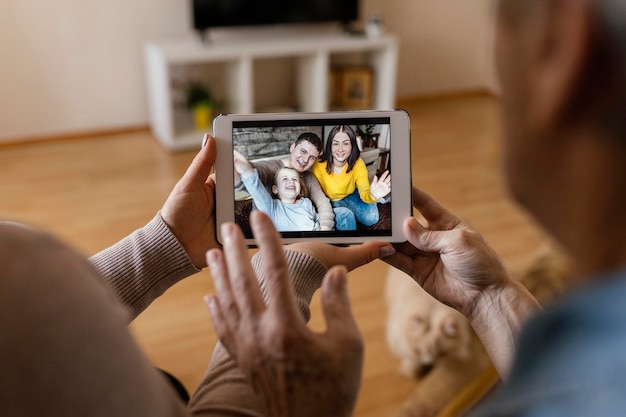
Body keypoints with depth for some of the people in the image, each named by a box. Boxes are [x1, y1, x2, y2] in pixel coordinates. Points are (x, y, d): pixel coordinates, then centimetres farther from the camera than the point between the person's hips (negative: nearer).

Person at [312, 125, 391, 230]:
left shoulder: (358, 163, -18)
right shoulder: (319, 165, -25)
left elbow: (364, 192, -27)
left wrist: (372, 196, -52)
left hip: (351, 197, 3)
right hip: (330, 202, -3)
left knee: (371, 217, -21)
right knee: (345, 215, -33)